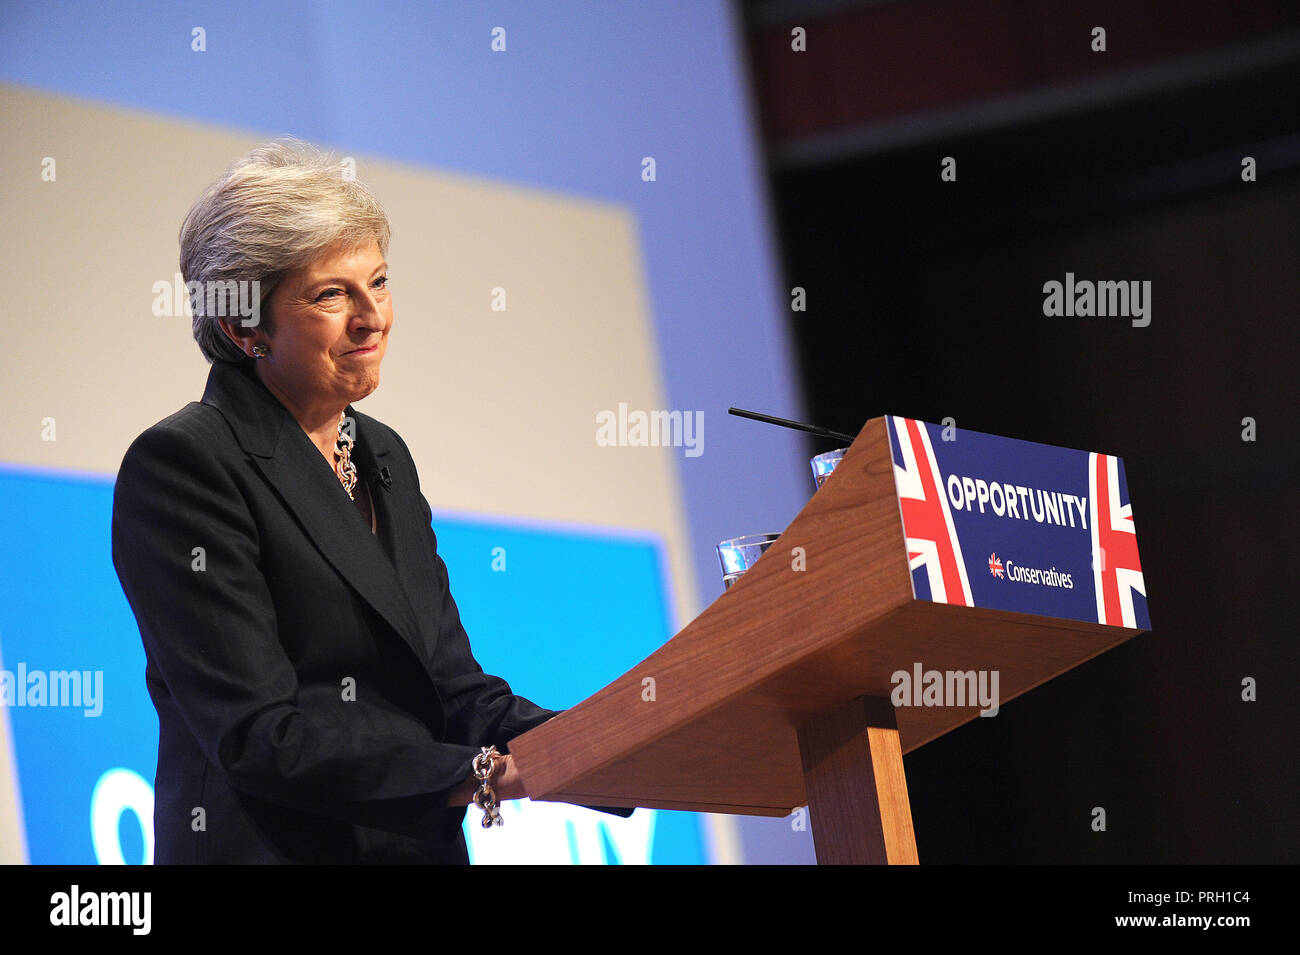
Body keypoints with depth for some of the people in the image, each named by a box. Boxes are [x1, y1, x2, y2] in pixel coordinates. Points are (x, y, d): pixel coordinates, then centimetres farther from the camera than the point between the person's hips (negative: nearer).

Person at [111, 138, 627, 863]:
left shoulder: (383, 455, 16)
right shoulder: (183, 464, -9)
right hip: (273, 847, -7)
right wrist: (484, 775, -20)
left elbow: (455, 689, 11)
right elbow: (260, 737, -15)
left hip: (426, 845, 7)